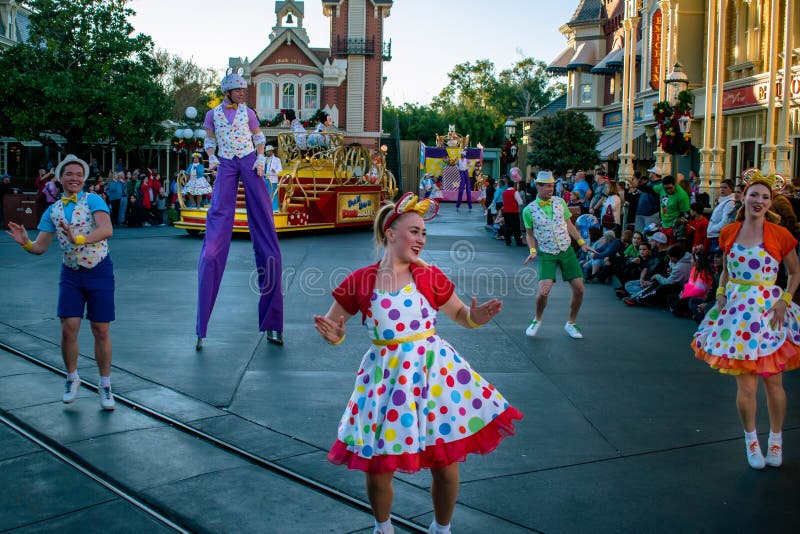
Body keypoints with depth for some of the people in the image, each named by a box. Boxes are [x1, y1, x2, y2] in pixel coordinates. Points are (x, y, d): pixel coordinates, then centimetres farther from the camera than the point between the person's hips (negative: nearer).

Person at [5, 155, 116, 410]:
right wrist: (25, 243, -15)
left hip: (99, 272, -3)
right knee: (68, 329, -5)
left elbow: (107, 229, -26)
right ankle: (72, 378, 20)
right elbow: (40, 247, 6)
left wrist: (79, 239, -39)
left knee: (101, 331, 2)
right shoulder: (53, 211, 6)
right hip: (71, 274, 3)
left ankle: (105, 386, 17)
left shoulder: (93, 200, -9)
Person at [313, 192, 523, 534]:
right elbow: (333, 326, 5)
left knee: (446, 466, 7)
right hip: (385, 376, 0)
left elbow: (460, 315, 11)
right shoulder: (360, 281, -5)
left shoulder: (430, 277, -1)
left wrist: (476, 317, -11)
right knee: (377, 470, 7)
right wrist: (334, 335, -18)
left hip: (433, 371, 1)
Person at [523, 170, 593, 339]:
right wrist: (533, 251, -8)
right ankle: (537, 320, 11)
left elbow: (569, 225, 12)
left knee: (579, 289, -2)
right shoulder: (529, 210, -6)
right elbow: (530, 234, 7)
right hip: (547, 255, -3)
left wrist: (582, 243, 5)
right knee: (544, 291, -18)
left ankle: (571, 323, 19)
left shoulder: (560, 202, 3)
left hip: (567, 251, 4)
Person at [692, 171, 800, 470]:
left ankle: (775, 439, 29)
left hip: (768, 311, -1)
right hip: (736, 311, 2)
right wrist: (720, 294, 1)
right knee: (746, 386, 2)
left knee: (773, 381, 7)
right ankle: (751, 440, 24)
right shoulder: (729, 233, 4)